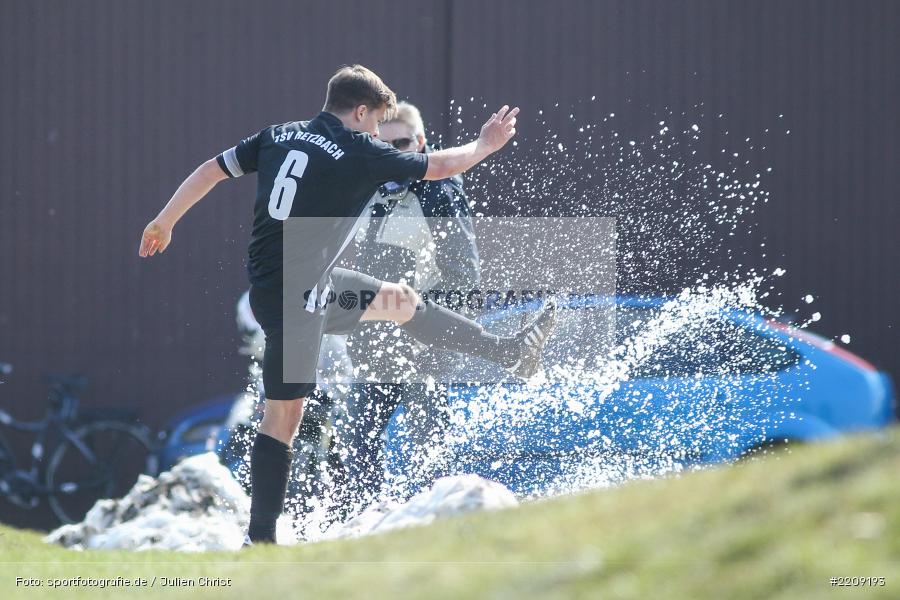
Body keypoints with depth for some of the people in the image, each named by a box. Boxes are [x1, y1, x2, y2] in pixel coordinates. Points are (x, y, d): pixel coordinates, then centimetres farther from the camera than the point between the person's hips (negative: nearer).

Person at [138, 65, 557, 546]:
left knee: (404, 304, 21)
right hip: (293, 295, -9)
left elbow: (210, 169, 9)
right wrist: (486, 145, 19)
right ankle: (260, 539, -5)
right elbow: (440, 166, 0)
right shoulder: (360, 153, -12)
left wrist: (165, 221, 21)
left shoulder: (279, 135, 6)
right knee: (284, 413, -6)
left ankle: (509, 353, 35)